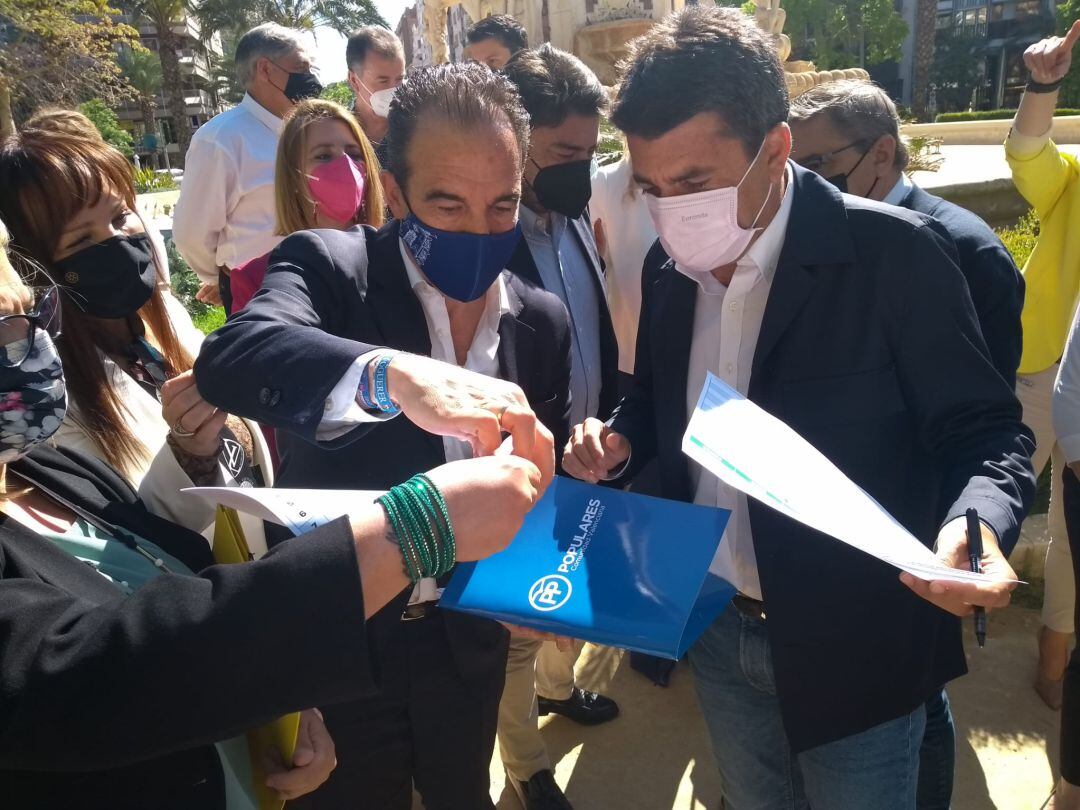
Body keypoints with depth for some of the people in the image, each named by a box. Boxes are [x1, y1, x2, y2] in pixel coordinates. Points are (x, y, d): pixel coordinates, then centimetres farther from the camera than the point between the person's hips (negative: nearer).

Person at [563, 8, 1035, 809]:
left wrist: (972, 526, -34)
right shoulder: (672, 273, -1)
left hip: (855, 644, -4)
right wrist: (618, 441, -10)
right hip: (720, 634, 5)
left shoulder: (893, 251, -17)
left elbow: (986, 431, -14)